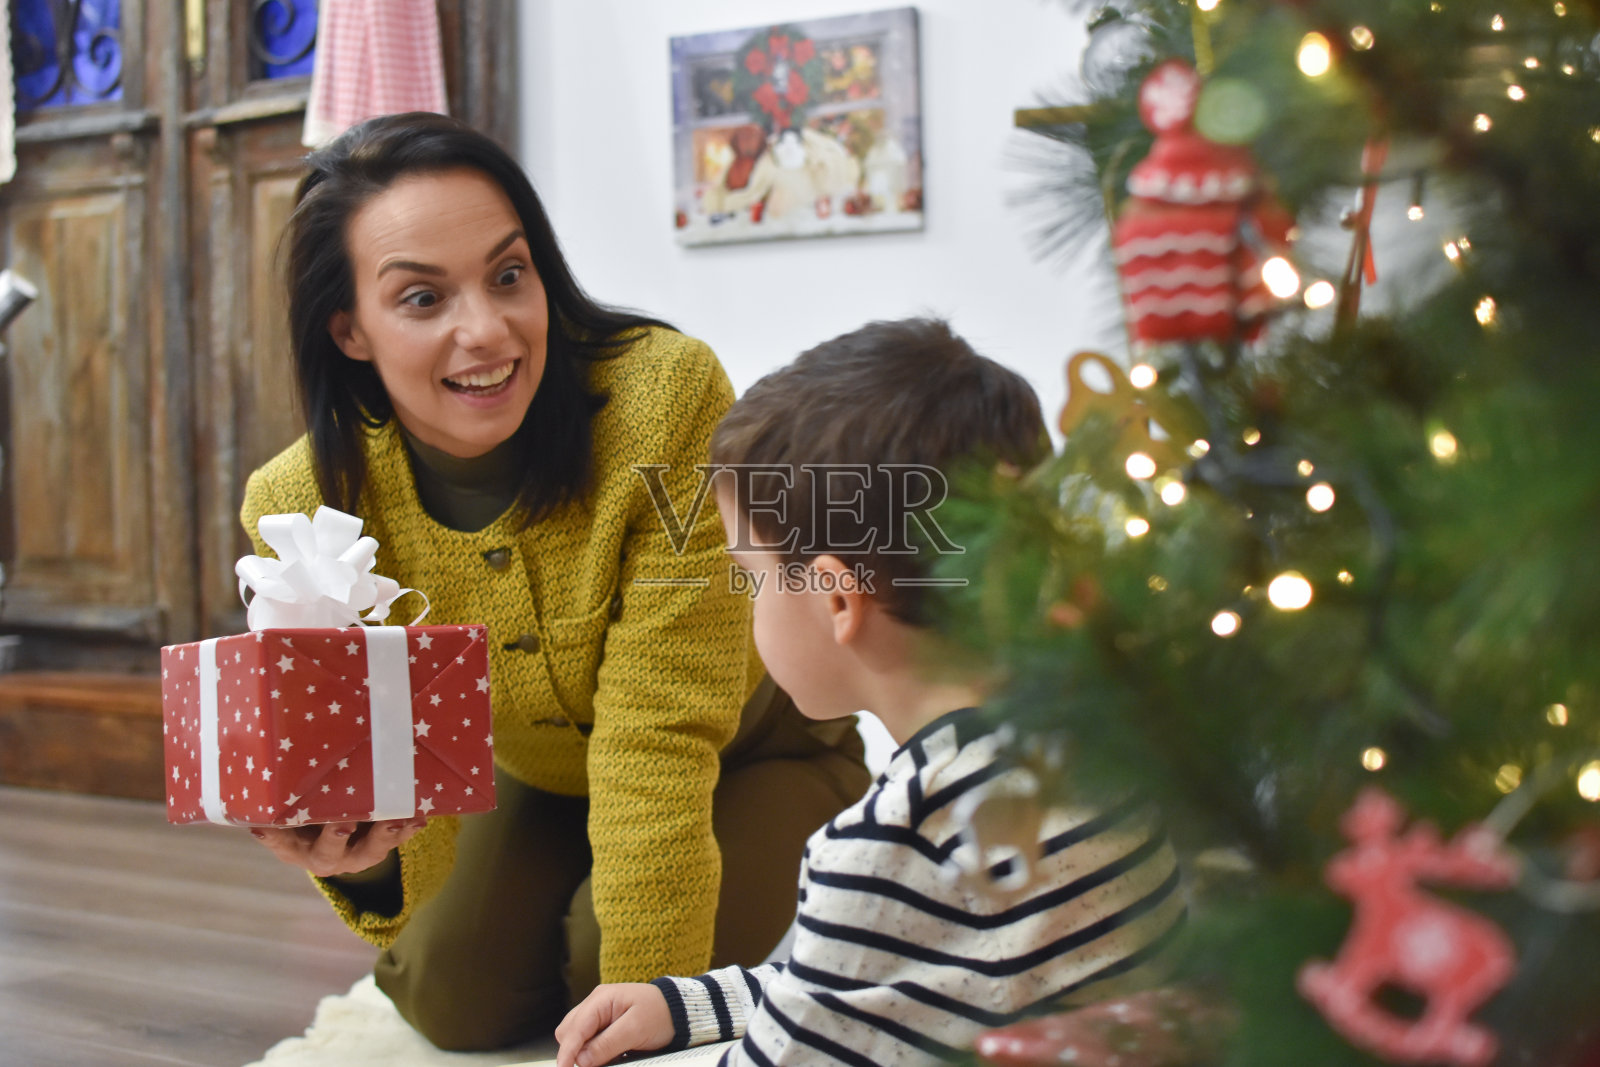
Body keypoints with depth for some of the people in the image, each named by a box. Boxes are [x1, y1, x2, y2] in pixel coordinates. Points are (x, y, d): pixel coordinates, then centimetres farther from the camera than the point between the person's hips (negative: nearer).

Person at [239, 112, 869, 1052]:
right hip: (541, 780, 4)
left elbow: (658, 743, -33)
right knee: (450, 989, -14)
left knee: (611, 956, -25)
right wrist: (364, 864, -49)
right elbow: (394, 791, -24)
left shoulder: (666, 395, -34)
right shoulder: (302, 511, -23)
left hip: (753, 754, -3)